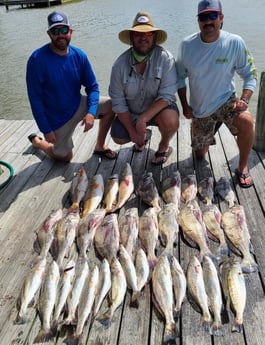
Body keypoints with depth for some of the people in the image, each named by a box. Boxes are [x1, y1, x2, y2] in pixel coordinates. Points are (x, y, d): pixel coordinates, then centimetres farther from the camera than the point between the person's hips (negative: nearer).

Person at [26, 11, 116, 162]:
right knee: (65, 157, 7)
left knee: (112, 105, -12)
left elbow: (92, 86, -4)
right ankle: (36, 141, 36)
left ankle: (100, 146, 7)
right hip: (56, 117, -4)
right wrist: (46, 130, -18)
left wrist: (91, 112, -22)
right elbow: (35, 98, -18)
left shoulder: (79, 55, -9)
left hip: (78, 106, 4)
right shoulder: (37, 59, -21)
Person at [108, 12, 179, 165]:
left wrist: (143, 119, -35)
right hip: (131, 112, 4)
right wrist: (132, 131, -15)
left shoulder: (166, 59, -22)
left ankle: (164, 145, 4)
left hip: (159, 108, -3)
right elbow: (118, 102, -11)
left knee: (170, 121, -33)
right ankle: (145, 135, 27)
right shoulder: (120, 64, -15)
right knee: (118, 138, -8)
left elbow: (167, 95, -27)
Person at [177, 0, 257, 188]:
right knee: (200, 154, 12)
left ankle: (243, 167, -11)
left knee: (246, 121, -35)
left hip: (226, 100, -2)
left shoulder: (235, 42, -15)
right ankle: (212, 127, 47)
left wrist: (244, 98, -22)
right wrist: (185, 105, -3)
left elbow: (250, 74, -6)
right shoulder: (187, 45, -11)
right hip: (199, 109, 2)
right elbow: (180, 77, 2)